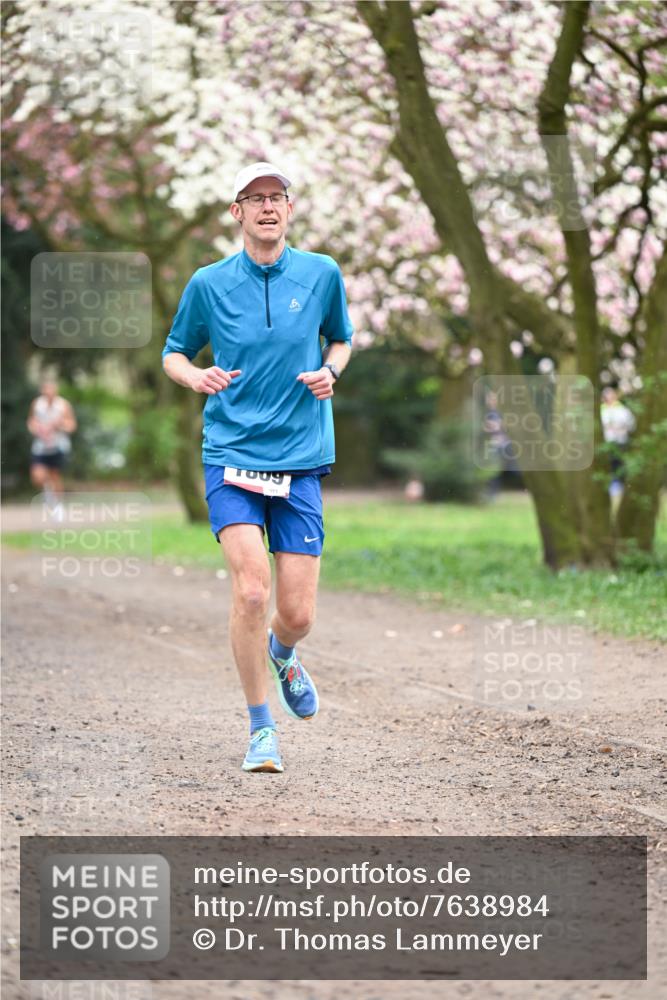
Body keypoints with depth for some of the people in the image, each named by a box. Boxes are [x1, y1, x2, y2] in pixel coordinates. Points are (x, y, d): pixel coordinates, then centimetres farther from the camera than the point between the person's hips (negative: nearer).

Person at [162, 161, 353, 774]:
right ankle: (261, 728, -2)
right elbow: (174, 354, 14)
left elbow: (341, 340, 21)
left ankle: (281, 653, 38)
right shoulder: (209, 283, 1)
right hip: (231, 457, -1)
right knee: (251, 588, -19)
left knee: (298, 614, -1)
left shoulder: (322, 274, 4)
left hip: (301, 463, 1)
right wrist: (196, 376, -9)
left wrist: (330, 372, -1)